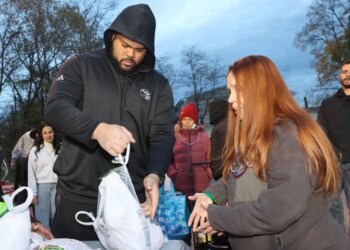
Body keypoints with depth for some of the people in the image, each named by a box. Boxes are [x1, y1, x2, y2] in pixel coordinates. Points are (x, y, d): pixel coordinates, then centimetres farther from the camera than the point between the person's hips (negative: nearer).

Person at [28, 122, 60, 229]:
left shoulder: (60, 149, 4)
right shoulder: (35, 150, 2)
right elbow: (31, 173, 1)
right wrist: (33, 193, -3)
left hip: (57, 186, 1)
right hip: (41, 186, -1)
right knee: (42, 217, 6)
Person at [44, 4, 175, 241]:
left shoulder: (159, 85, 6)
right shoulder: (81, 66, 2)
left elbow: (163, 136, -3)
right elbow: (55, 107, -11)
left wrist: (155, 174, -23)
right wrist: (97, 129, -30)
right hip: (78, 196, -1)